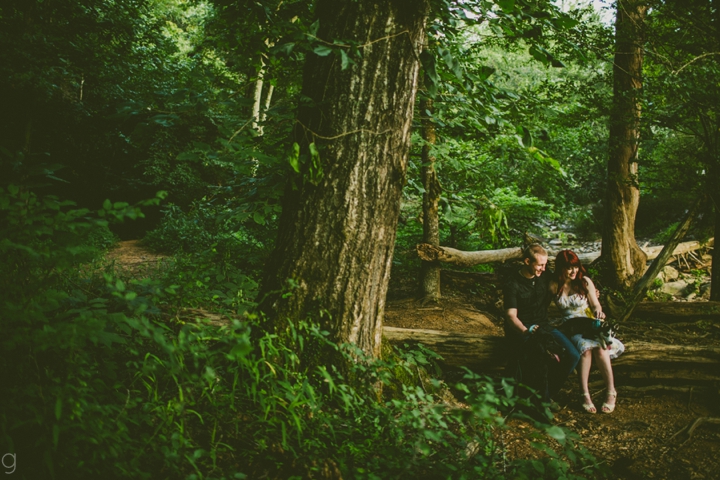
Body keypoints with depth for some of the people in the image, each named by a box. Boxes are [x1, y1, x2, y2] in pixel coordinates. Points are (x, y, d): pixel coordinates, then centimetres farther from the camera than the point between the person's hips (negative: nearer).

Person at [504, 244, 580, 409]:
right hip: (522, 330, -6)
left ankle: (548, 393, 2)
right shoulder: (512, 285, -11)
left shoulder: (545, 276, 7)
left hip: (543, 325, 6)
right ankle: (542, 398, -9)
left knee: (572, 355, -16)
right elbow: (511, 316, -15)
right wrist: (527, 331, -35)